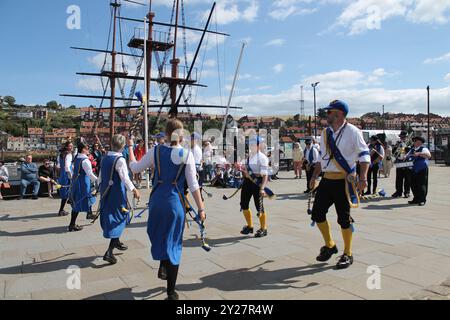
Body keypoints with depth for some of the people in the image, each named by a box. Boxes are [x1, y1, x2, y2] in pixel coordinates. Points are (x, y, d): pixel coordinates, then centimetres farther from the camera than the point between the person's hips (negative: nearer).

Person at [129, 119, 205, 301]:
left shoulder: (156, 151, -3)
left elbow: (134, 168, 8)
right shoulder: (187, 154, -8)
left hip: (157, 200, 2)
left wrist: (130, 147, 22)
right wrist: (201, 208, -5)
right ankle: (171, 292, 16)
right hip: (175, 201, -2)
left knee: (157, 234, 32)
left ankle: (163, 265, 23)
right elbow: (193, 185, -10)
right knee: (173, 243, 9)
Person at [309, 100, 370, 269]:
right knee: (317, 213, 6)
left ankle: (347, 254, 21)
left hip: (344, 180, -6)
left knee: (344, 218, 2)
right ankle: (329, 245, 28)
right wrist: (314, 176, 13)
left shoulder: (352, 132, -8)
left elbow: (364, 155, -10)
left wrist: (363, 177, -21)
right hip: (327, 179, 6)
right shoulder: (325, 133, 12)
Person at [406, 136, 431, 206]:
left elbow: (429, 155, -22)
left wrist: (419, 154, -32)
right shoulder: (412, 150, 16)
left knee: (422, 185, -2)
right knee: (413, 185, 9)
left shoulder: (423, 149, -5)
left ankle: (422, 200, 6)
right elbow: (406, 156, 23)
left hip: (422, 170, -6)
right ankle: (416, 199, 20)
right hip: (413, 170, 7)